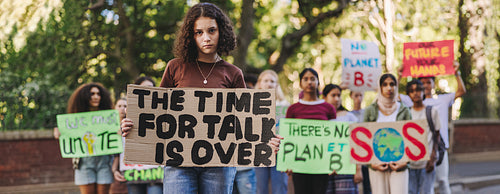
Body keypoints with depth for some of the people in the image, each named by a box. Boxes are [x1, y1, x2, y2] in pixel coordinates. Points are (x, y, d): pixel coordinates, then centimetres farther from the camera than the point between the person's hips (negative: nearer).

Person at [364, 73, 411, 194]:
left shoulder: (404, 111, 8)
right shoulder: (370, 110, 7)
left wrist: (405, 161, -8)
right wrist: (371, 163, -6)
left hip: (398, 164, 0)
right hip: (377, 164, 0)